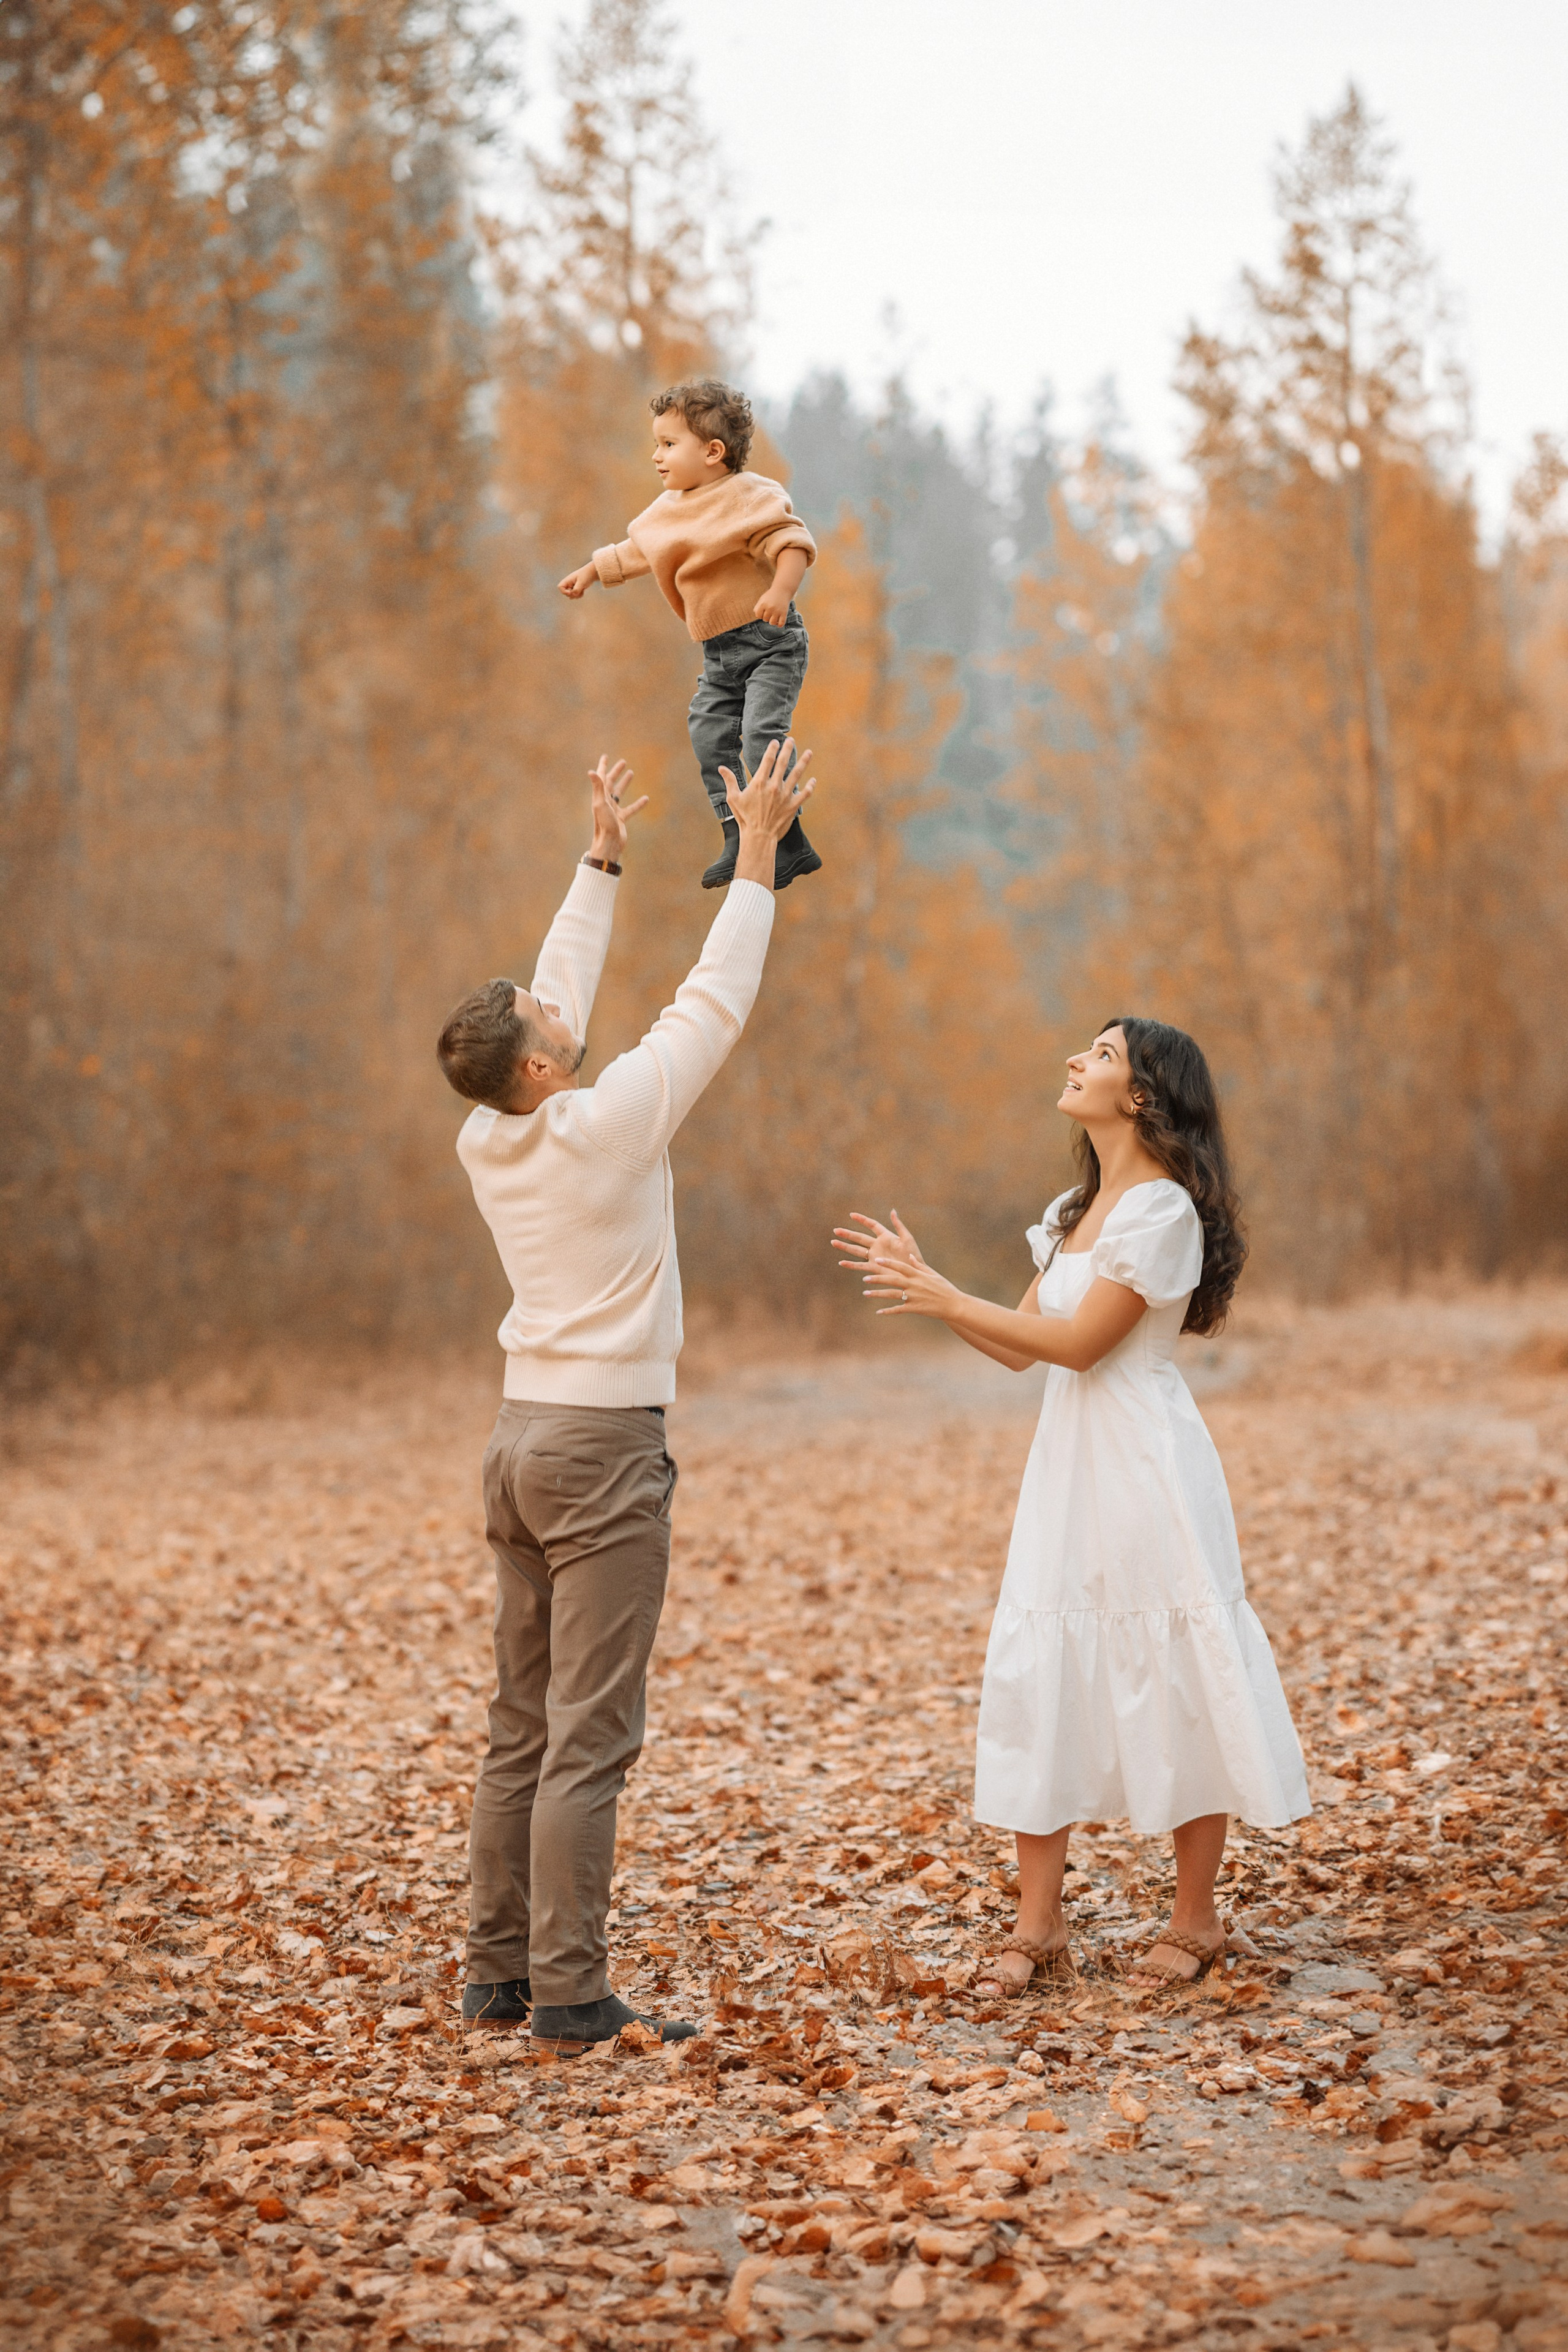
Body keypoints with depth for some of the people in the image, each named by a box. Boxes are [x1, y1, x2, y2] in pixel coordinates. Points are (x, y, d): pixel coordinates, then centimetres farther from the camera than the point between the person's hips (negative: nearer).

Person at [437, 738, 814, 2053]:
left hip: (525, 1437, 8)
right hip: (604, 1447, -8)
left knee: (524, 1728, 12)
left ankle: (502, 1975, 16)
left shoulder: (487, 1143, 5)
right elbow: (715, 1003, -7)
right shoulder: (604, 1129, -14)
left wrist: (602, 862, 24)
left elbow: (561, 1000, 18)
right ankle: (572, 1999, -5)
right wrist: (756, 855, 0)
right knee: (589, 1738, -7)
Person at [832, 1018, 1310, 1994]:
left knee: (1174, 1685, 1)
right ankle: (1039, 1922, 10)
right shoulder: (1076, 1210, 15)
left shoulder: (1164, 1209, -13)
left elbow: (1080, 1343, -15)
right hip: (1069, 1464, 8)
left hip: (1145, 1465, -8)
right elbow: (1023, 1344, 14)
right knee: (1039, 1675, 4)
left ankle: (1197, 1919, 14)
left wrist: (945, 1297, -12)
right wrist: (920, 1282, 6)